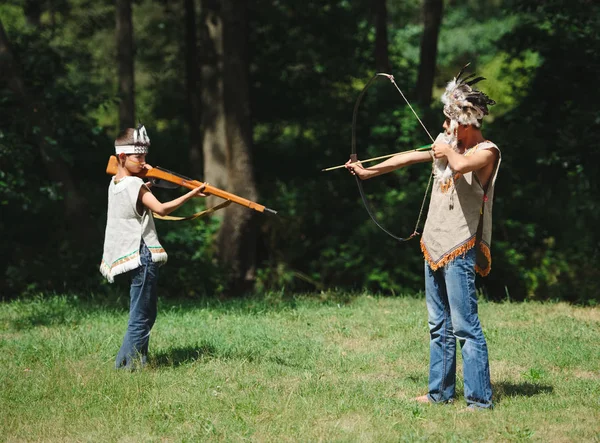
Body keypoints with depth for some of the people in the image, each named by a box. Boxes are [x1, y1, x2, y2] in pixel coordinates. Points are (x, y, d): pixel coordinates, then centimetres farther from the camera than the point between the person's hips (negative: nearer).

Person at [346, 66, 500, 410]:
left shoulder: (487, 152, -12)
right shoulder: (447, 143, 12)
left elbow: (460, 165, -33)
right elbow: (408, 158, 23)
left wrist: (447, 151, -13)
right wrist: (369, 171, 29)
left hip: (460, 249, -8)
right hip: (435, 245, 8)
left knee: (465, 325, -11)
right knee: (439, 326, 13)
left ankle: (480, 398, -10)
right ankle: (441, 392, 21)